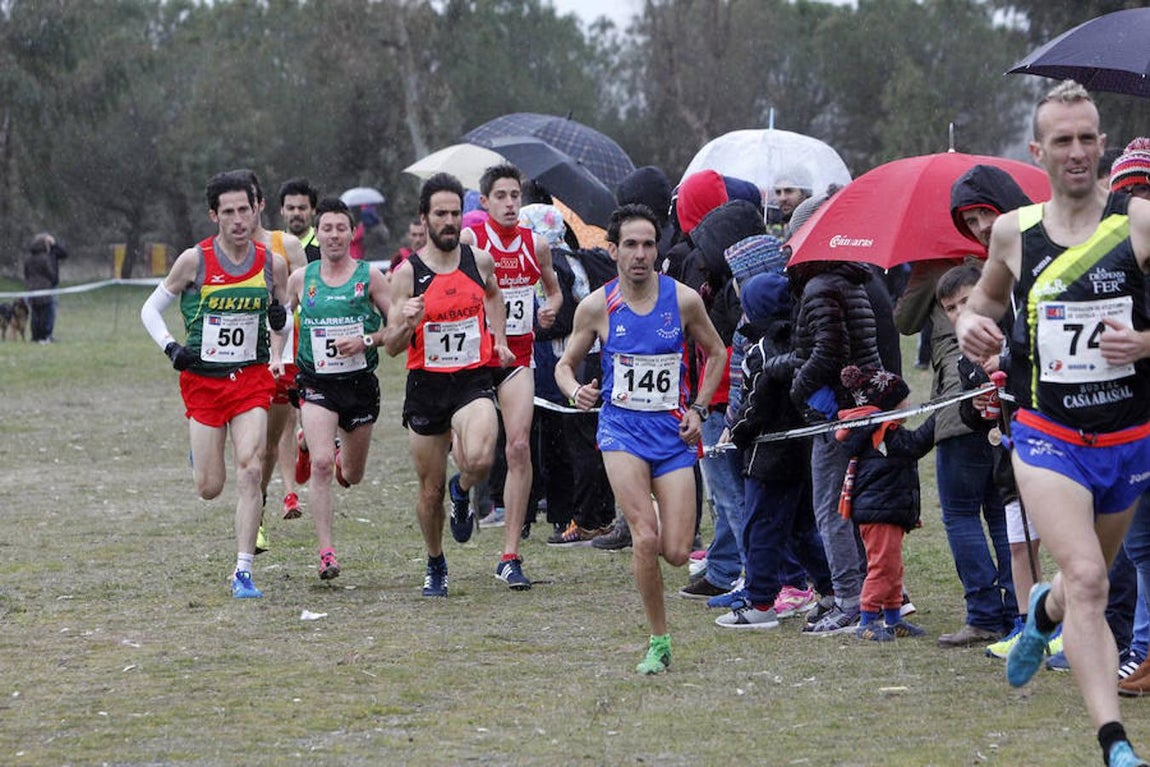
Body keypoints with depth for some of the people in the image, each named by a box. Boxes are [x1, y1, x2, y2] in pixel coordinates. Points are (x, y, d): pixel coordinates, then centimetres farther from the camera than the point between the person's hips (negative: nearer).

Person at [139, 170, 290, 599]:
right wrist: (170, 347, -11)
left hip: (251, 379, 1)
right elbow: (151, 309, 5)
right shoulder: (195, 261, -7)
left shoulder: (271, 264, 0)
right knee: (210, 488, 2)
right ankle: (200, 451, 41)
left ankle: (244, 571, -11)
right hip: (203, 381, -1)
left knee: (250, 471, -16)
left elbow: (283, 319, 15)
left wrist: (280, 322, -8)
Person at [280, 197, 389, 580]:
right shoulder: (301, 278, 2)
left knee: (352, 476, 14)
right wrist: (276, 358, 6)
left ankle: (344, 459, 53)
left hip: (360, 382, 1)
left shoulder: (369, 276, -3)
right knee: (321, 464, -21)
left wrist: (365, 341, -16)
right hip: (317, 384, -1)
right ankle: (326, 552, -18)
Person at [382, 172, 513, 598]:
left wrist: (499, 338, 14)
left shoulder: (480, 260, 1)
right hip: (426, 385, 0)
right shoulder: (408, 272, -7)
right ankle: (435, 566, 33)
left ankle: (462, 491, 9)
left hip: (474, 381, 0)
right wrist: (407, 323, -29)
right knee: (430, 490, 8)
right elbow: (391, 346, -8)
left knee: (479, 459, -28)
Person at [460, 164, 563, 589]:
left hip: (518, 353, 2)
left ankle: (510, 555, -8)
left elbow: (553, 288, 22)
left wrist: (551, 307, 0)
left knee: (519, 446, -11)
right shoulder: (468, 240, -6)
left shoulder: (536, 244, 5)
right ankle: (462, 491, 39)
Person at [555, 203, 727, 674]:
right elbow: (566, 364, 9)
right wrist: (576, 391, -13)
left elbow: (716, 354, 14)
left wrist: (698, 409, 4)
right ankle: (659, 642, -5)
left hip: (674, 430, 1)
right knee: (646, 537, -20)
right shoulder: (596, 306, -3)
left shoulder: (683, 300, -2)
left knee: (677, 553, -7)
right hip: (621, 427, -1)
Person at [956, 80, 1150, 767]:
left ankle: (1044, 612, 57)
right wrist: (972, 327, -3)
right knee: (1086, 580, -19)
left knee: (1091, 577, 20)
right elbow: (983, 303, 19)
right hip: (1048, 436, -1)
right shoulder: (1014, 231, 0)